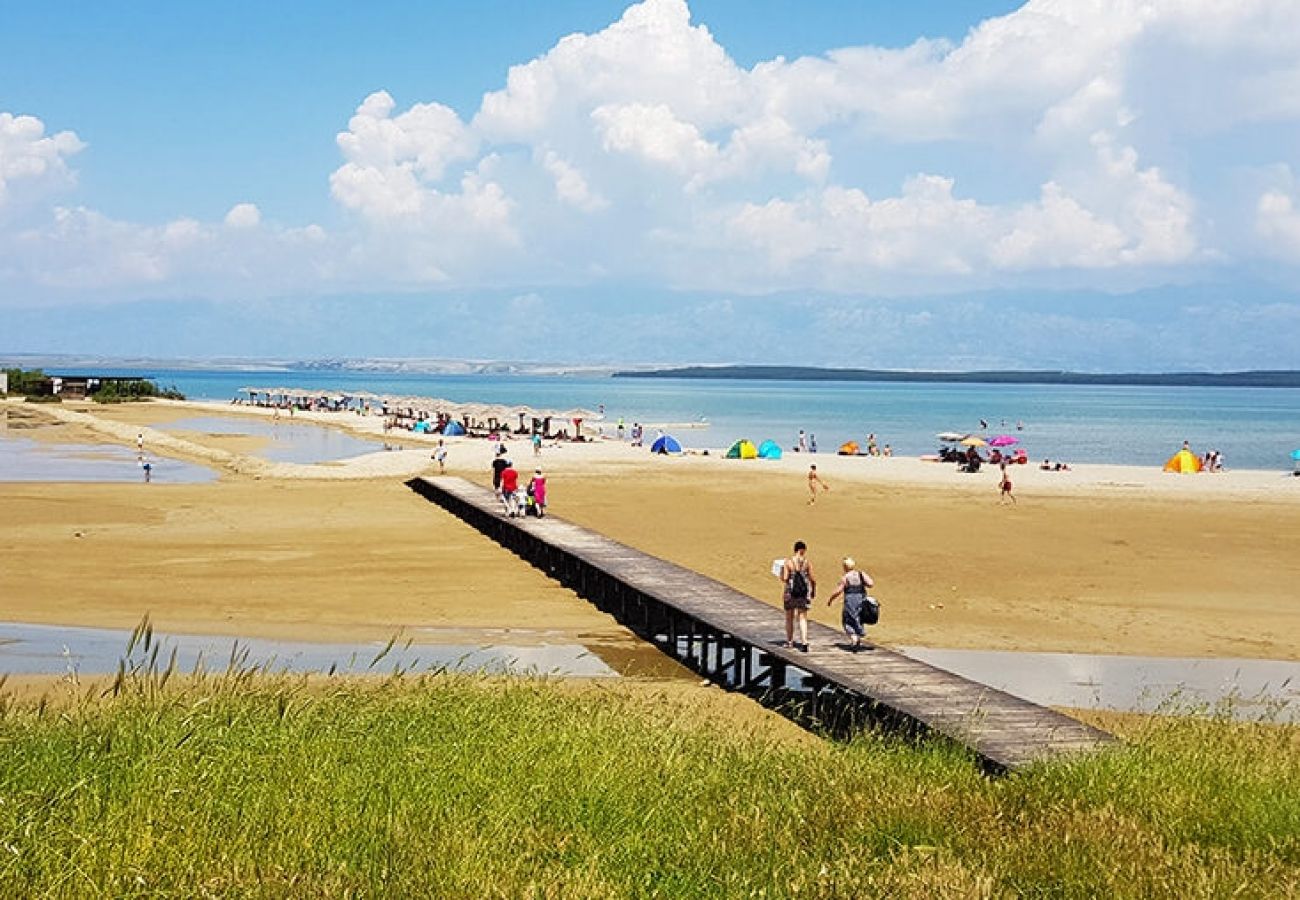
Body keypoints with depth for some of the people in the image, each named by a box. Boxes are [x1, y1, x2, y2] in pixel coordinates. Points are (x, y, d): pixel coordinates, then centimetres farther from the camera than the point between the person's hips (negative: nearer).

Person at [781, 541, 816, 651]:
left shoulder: (787, 562, -5)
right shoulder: (807, 562, -2)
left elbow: (785, 579, -11)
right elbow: (812, 579, -1)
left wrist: (783, 595, -5)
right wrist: (814, 592, 11)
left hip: (790, 592, -1)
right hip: (804, 592, 1)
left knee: (789, 617, 16)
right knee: (803, 618, 4)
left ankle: (789, 641, 27)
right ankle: (804, 642, -12)